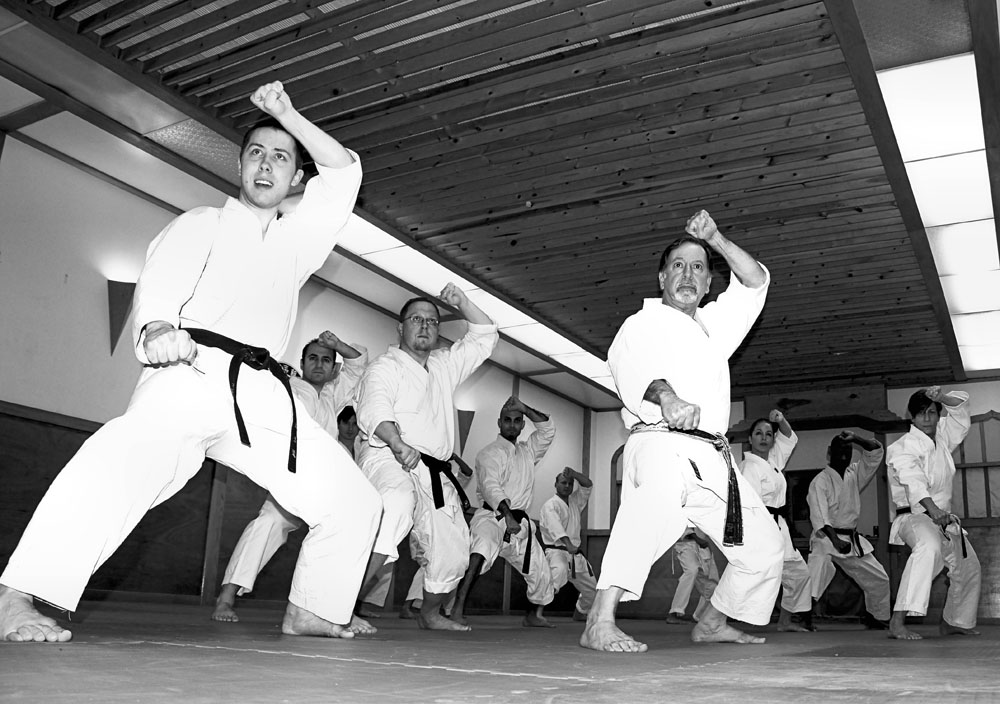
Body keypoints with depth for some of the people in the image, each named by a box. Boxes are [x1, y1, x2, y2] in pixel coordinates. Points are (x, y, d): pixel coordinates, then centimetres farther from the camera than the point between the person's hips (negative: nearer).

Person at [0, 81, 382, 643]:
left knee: (352, 500, 3)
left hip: (262, 391, 5)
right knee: (134, 453, -37)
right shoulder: (202, 224, 16)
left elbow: (345, 173, 21)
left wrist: (288, 115, 13)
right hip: (193, 371, -5)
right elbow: (161, 280, -4)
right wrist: (157, 329, -27)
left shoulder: (298, 242, 27)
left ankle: (313, 611, 19)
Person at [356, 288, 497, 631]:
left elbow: (485, 336, 25)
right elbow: (373, 409, -19)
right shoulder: (385, 367, -1)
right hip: (388, 458, -7)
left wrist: (462, 303, 10)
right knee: (398, 503, -40)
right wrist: (398, 443, -38)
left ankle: (430, 613, 37)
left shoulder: (444, 365, 22)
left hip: (435, 473, 7)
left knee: (452, 551, 10)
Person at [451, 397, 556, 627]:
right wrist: (508, 515, -35)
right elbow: (491, 487, -20)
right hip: (493, 516, -7)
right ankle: (457, 610, -44)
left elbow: (548, 428, 8)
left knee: (541, 572, 16)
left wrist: (524, 408, -3)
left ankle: (533, 615, 44)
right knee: (483, 547, -39)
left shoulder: (528, 451, 16)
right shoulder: (489, 453, -5)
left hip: (519, 523, 7)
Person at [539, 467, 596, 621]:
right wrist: (568, 544, -42)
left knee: (592, 589, 19)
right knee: (558, 570, -41)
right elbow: (555, 528, -26)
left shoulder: (575, 501, 14)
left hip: (575, 555, 8)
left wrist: (573, 474, -14)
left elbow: (588, 485, 4)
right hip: (557, 551, -8)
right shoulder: (550, 505, -10)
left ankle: (579, 613, 47)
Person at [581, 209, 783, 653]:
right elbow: (630, 364, -16)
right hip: (660, 442, -8)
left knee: (763, 546, 12)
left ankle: (712, 624, 34)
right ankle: (600, 621, -44)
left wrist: (716, 240, 8)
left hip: (713, 456, 8)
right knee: (663, 484, -41)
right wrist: (666, 396, -37)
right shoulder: (644, 323, 5)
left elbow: (755, 282, 22)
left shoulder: (713, 324, 26)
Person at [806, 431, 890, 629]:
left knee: (879, 579, 16)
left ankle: (875, 617, 36)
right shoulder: (820, 481, -13)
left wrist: (856, 439, -13)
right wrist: (835, 540, -36)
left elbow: (876, 451, 4)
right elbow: (819, 516, -23)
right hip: (826, 538, -7)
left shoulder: (854, 475, 7)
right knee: (813, 580, -27)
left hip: (852, 539, 7)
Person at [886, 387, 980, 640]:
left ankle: (952, 622, 44)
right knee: (929, 546, -40)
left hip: (943, 518, 9)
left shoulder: (942, 436, 6)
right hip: (915, 516, -9)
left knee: (969, 569, 20)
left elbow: (961, 403, 18)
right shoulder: (903, 448, -17)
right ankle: (897, 622, -46)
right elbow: (914, 481, -35)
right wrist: (933, 509, -52)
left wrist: (941, 397, -5)